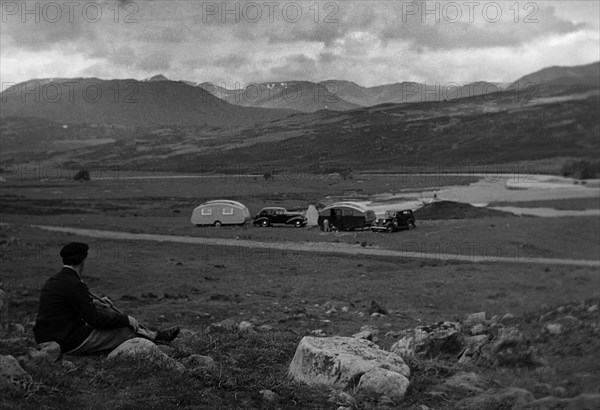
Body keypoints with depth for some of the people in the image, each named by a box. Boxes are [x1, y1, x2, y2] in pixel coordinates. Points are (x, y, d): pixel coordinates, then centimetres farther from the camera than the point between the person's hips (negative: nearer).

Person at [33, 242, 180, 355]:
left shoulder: (53, 280, 8)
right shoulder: (74, 285, -21)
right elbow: (94, 319, -18)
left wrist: (93, 302, 28)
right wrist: (126, 319, -9)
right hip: (69, 344, -9)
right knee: (124, 330, -2)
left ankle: (150, 334, 18)